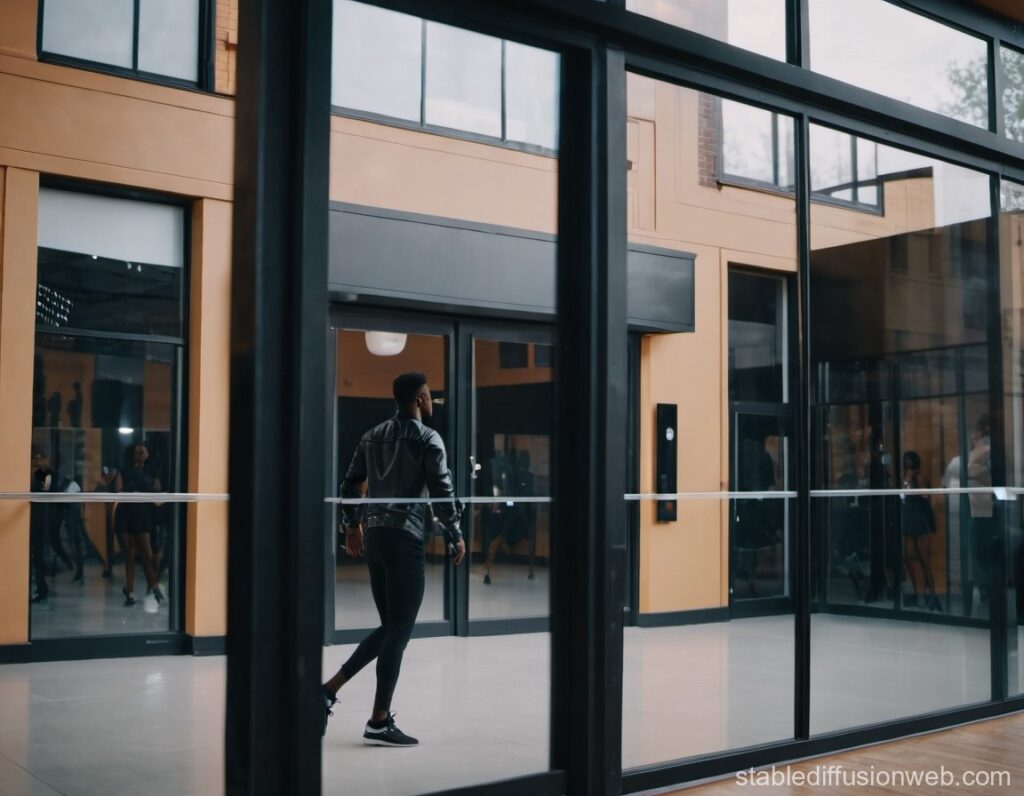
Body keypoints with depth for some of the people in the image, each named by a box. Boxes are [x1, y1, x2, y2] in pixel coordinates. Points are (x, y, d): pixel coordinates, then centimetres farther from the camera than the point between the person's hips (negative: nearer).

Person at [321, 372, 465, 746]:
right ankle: (379, 722, 1)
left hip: (374, 536, 7)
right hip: (406, 539, -7)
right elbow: (443, 493, -10)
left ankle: (330, 688, 10)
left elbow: (349, 485, 16)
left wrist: (352, 526, 28)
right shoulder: (428, 439, -6)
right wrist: (456, 537, 1)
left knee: (389, 627, 17)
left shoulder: (373, 436, 13)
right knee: (399, 630, -2)